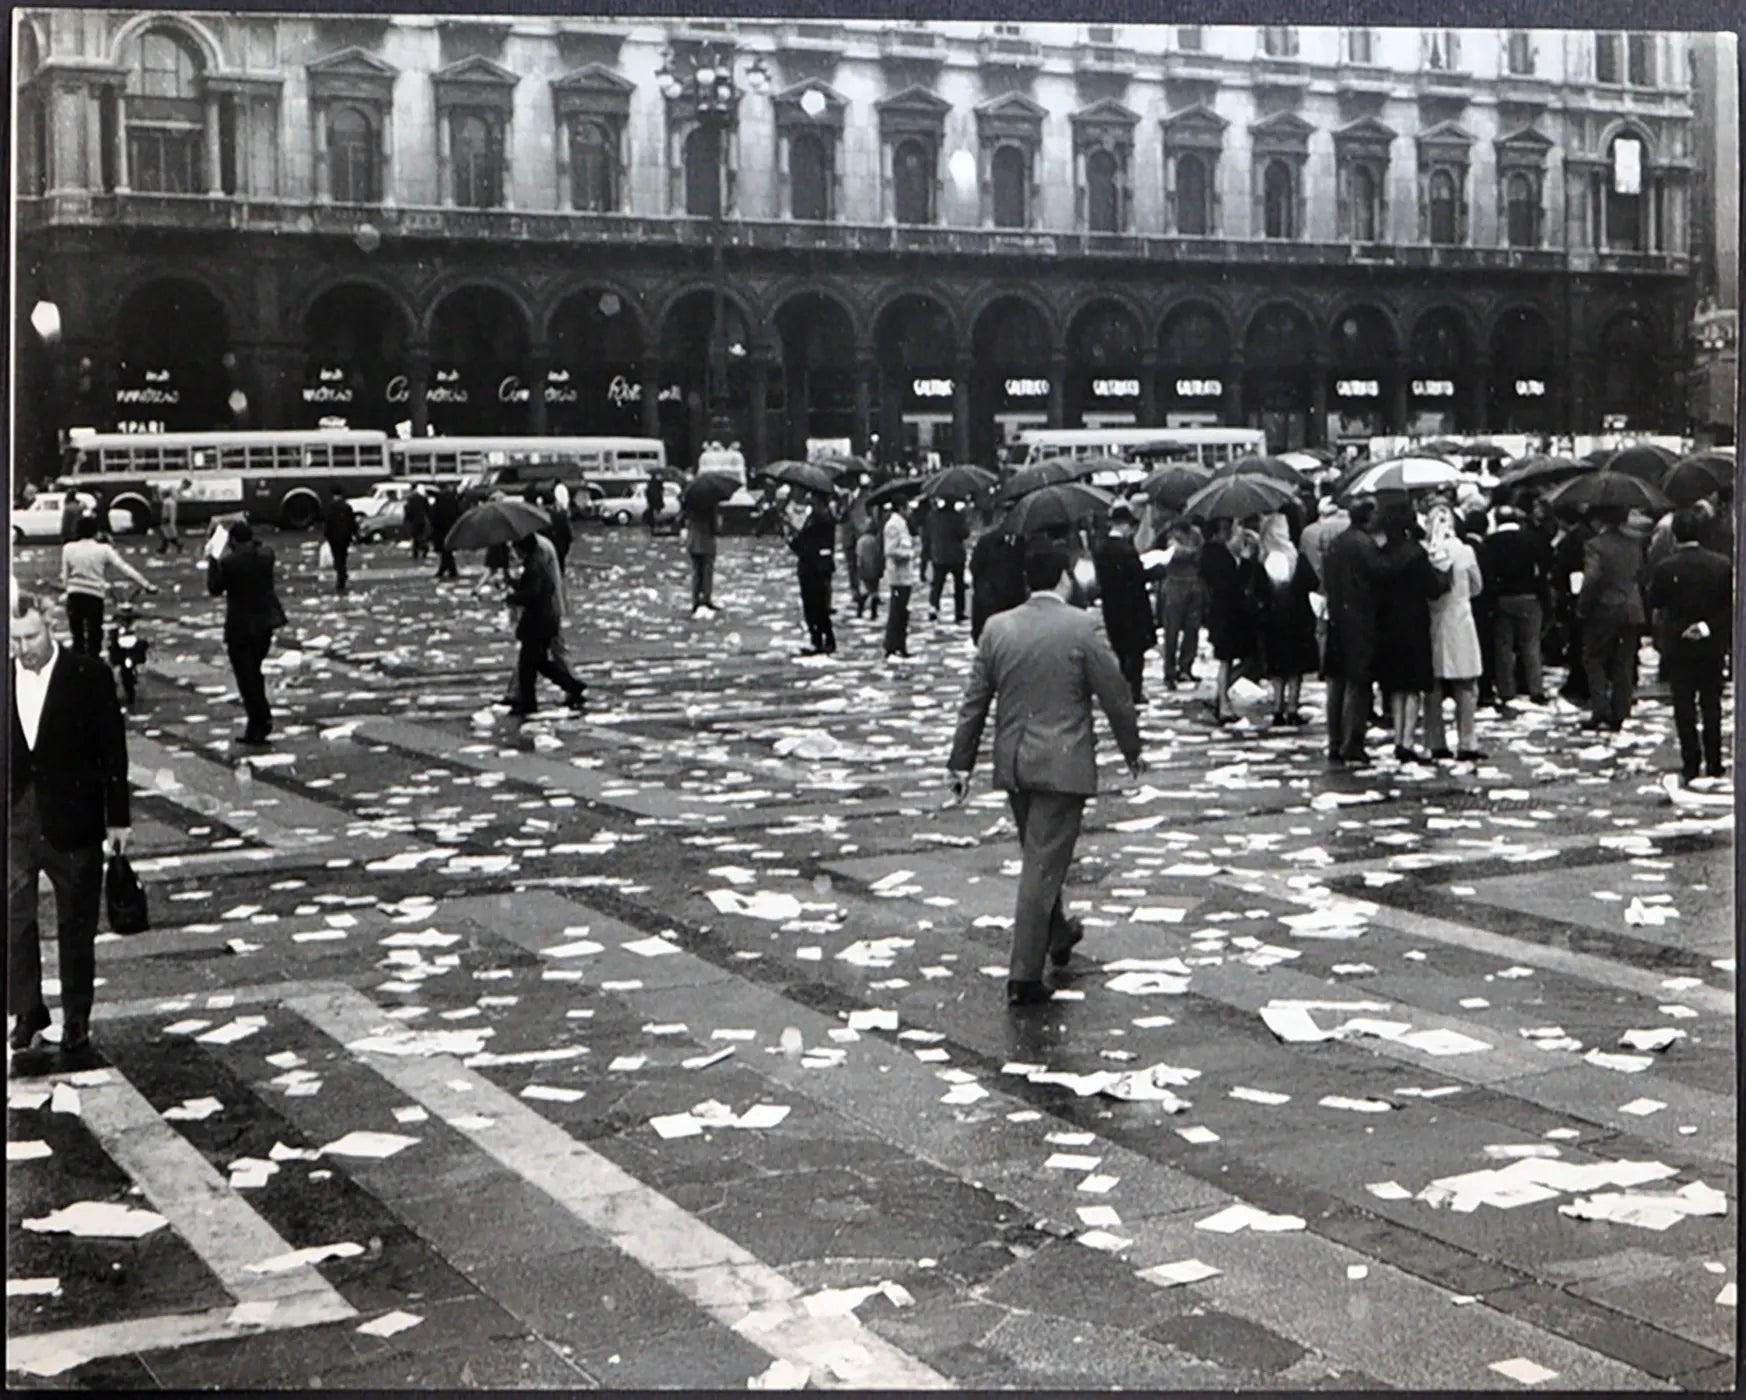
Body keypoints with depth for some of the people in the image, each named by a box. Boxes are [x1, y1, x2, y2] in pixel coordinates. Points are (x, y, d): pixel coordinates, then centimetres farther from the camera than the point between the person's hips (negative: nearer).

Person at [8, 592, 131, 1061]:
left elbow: (112, 750, -4)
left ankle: (76, 1017, 20)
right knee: (14, 920, 2)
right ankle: (27, 1011, 17)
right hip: (15, 823, 2)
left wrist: (117, 819, -3)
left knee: (76, 926, 8)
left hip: (73, 823, -2)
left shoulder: (89, 676, -7)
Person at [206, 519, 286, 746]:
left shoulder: (228, 562, -18)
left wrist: (212, 560, 3)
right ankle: (262, 718, 21)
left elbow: (214, 588, -6)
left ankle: (258, 727, 2)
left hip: (241, 626, -6)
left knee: (247, 676, 2)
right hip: (266, 621, 6)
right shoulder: (266, 555, -3)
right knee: (254, 671, 21)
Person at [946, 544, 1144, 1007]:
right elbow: (1115, 696, -6)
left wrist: (962, 762, 9)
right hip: (1062, 765, -5)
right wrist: (1132, 749, 9)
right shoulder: (1080, 628, -12)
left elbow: (974, 702, 4)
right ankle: (1024, 976, -2)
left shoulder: (997, 628, 1)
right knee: (1044, 865, -2)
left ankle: (1057, 934, 44)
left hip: (1013, 764, 5)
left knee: (1041, 856, 23)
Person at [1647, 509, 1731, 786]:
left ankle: (1690, 767, 3)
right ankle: (1714, 766, 14)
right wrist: (1710, 625, -4)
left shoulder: (1666, 568, -14)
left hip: (1678, 646, -3)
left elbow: (1654, 604, -5)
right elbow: (1731, 606, -3)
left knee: (1684, 709, 3)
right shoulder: (1722, 565, -5)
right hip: (1713, 645, 3)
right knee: (1712, 706, 11)